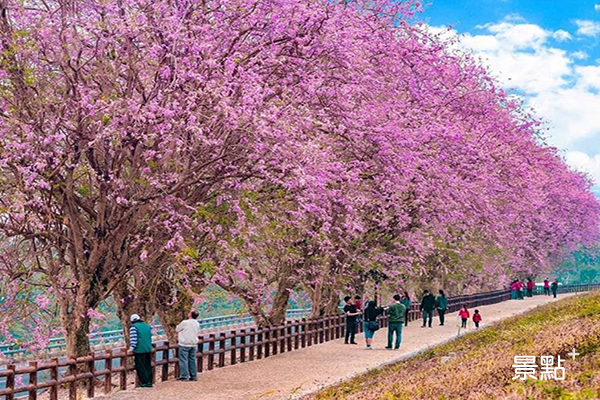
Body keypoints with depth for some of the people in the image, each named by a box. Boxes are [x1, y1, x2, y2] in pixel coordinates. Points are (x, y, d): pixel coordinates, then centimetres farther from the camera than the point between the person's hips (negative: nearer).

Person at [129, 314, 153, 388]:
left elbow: (133, 339, -13)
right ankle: (150, 381, 14)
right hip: (148, 349, 7)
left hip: (139, 350, -7)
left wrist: (131, 348, -9)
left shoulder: (133, 327, -6)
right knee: (148, 366, 12)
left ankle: (145, 382, -1)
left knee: (141, 367, 0)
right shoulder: (147, 326, 15)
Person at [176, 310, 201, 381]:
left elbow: (177, 329, -4)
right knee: (192, 360, 13)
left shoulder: (185, 323, -15)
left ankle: (184, 376, 0)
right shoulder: (197, 324, 4)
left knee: (183, 360, 0)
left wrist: (179, 334, 19)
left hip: (184, 344, -6)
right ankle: (194, 376, 16)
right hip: (194, 344, 6)